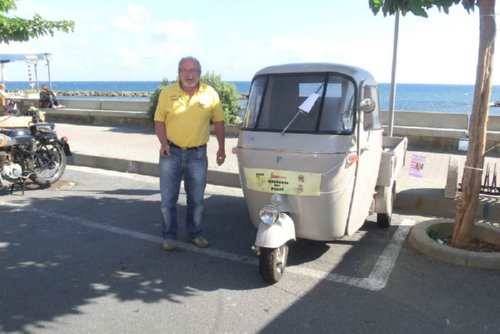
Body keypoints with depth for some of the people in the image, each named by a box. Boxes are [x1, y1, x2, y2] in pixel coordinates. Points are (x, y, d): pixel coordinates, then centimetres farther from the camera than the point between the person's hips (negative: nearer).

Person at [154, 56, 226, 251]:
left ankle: (195, 234, 31)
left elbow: (218, 121, 6)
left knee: (196, 199, 13)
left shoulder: (210, 94, 0)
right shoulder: (167, 93, -1)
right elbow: (159, 120, 2)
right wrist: (163, 143, -13)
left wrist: (221, 148, 2)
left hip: (197, 155, 1)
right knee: (168, 199, 7)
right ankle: (169, 236, 23)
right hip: (171, 154, 0)